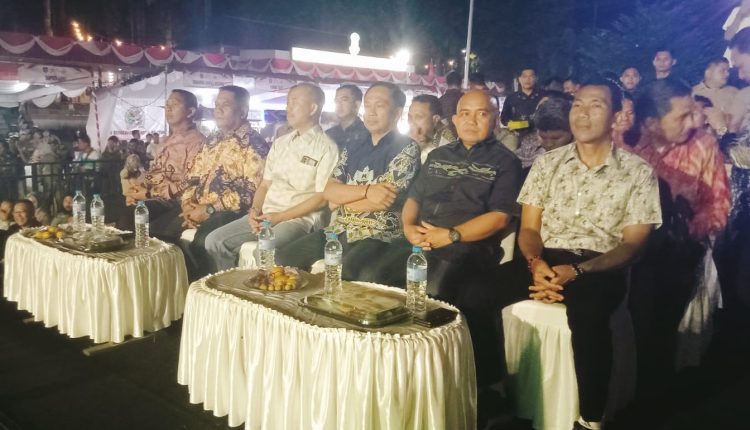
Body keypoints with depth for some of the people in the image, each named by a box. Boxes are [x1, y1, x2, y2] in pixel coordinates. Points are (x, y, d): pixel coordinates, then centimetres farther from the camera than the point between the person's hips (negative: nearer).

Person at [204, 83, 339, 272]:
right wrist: (255, 210, -2)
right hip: (266, 215, 7)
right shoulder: (280, 143, 19)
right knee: (215, 240, -9)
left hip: (301, 219, -7)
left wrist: (279, 217, -13)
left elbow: (322, 198, -9)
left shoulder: (326, 147, -3)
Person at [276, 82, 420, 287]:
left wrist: (341, 199, 2)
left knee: (348, 273, -35)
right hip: (340, 231, 6)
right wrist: (366, 190, -13)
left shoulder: (406, 149, -2)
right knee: (284, 258, -8)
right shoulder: (353, 150, 17)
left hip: (381, 236, -6)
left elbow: (383, 201, -13)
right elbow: (329, 191, 4)